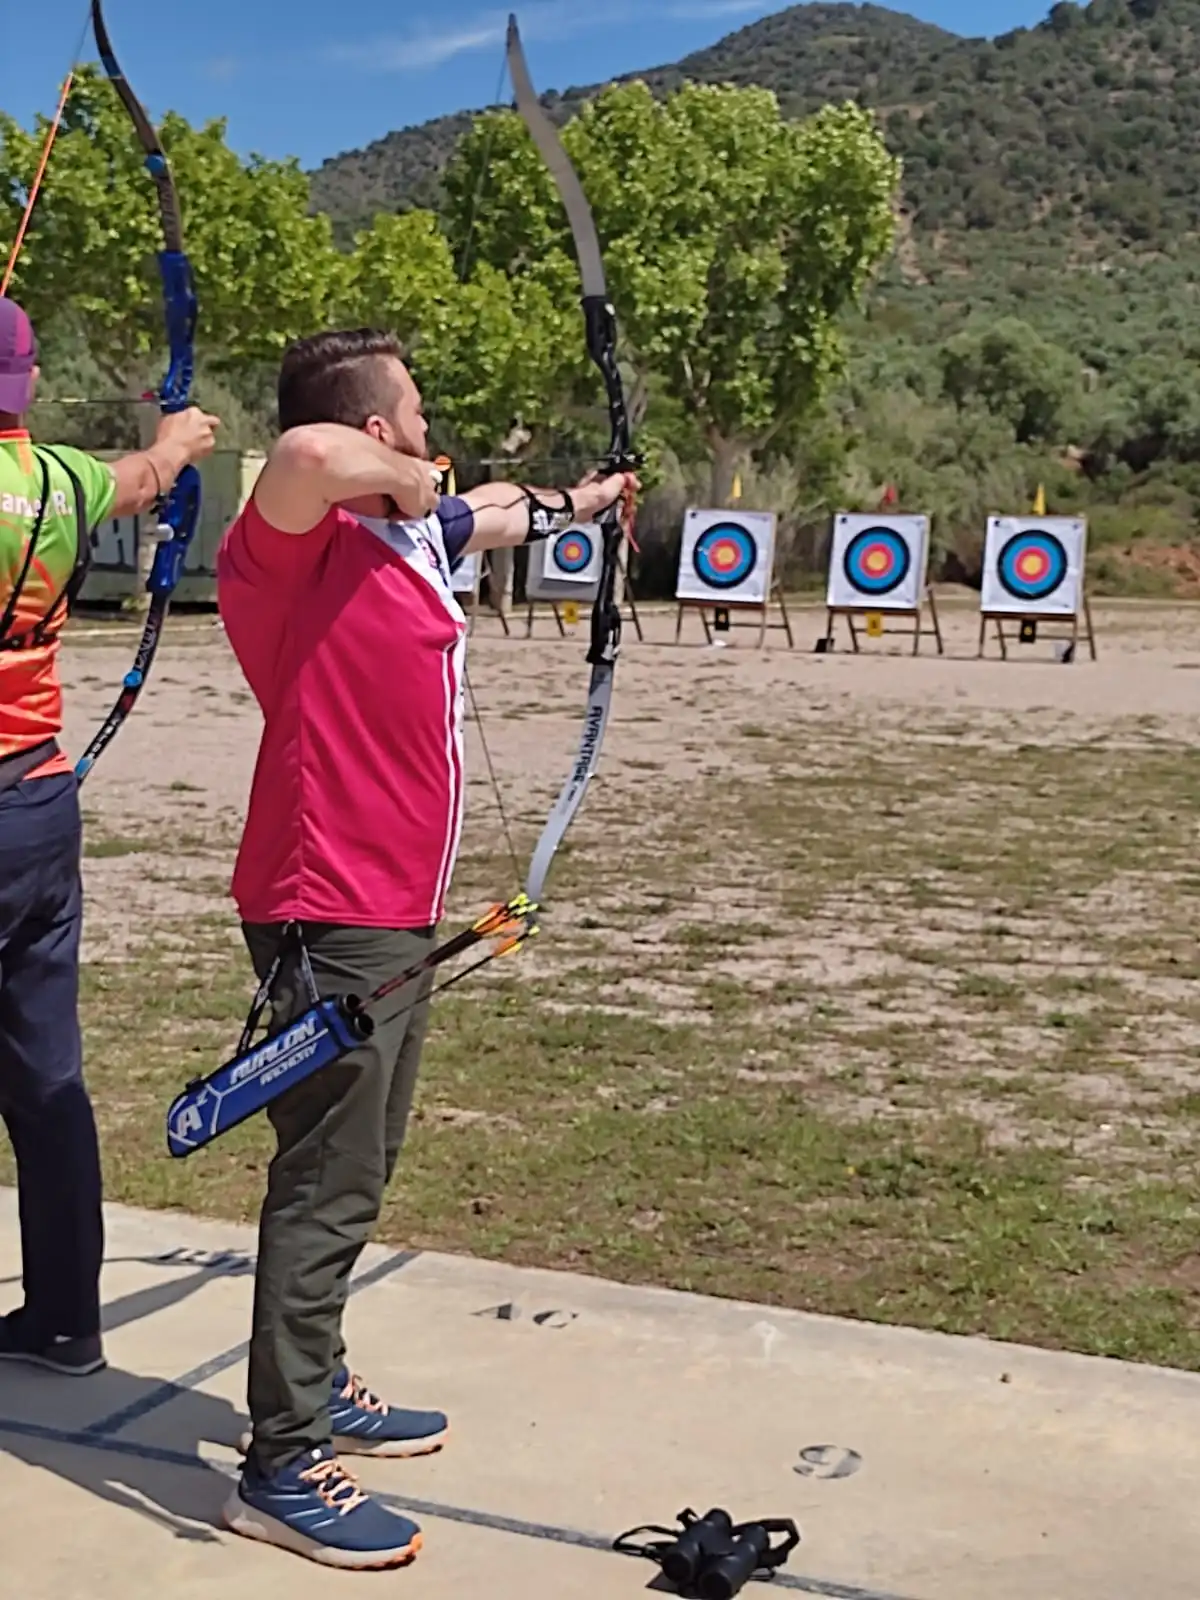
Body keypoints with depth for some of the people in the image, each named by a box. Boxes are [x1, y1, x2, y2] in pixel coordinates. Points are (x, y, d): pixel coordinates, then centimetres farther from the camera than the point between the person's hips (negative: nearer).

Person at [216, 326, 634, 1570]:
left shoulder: (407, 528, 10)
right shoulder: (294, 544, -17)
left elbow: (493, 515, 33)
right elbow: (308, 454, -41)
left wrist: (569, 506, 51)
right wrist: (404, 479, -21)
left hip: (394, 916, 10)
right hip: (330, 920, -10)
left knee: (352, 1174, 20)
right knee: (326, 1188, -4)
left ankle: (317, 1390, 35)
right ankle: (281, 1469, 7)